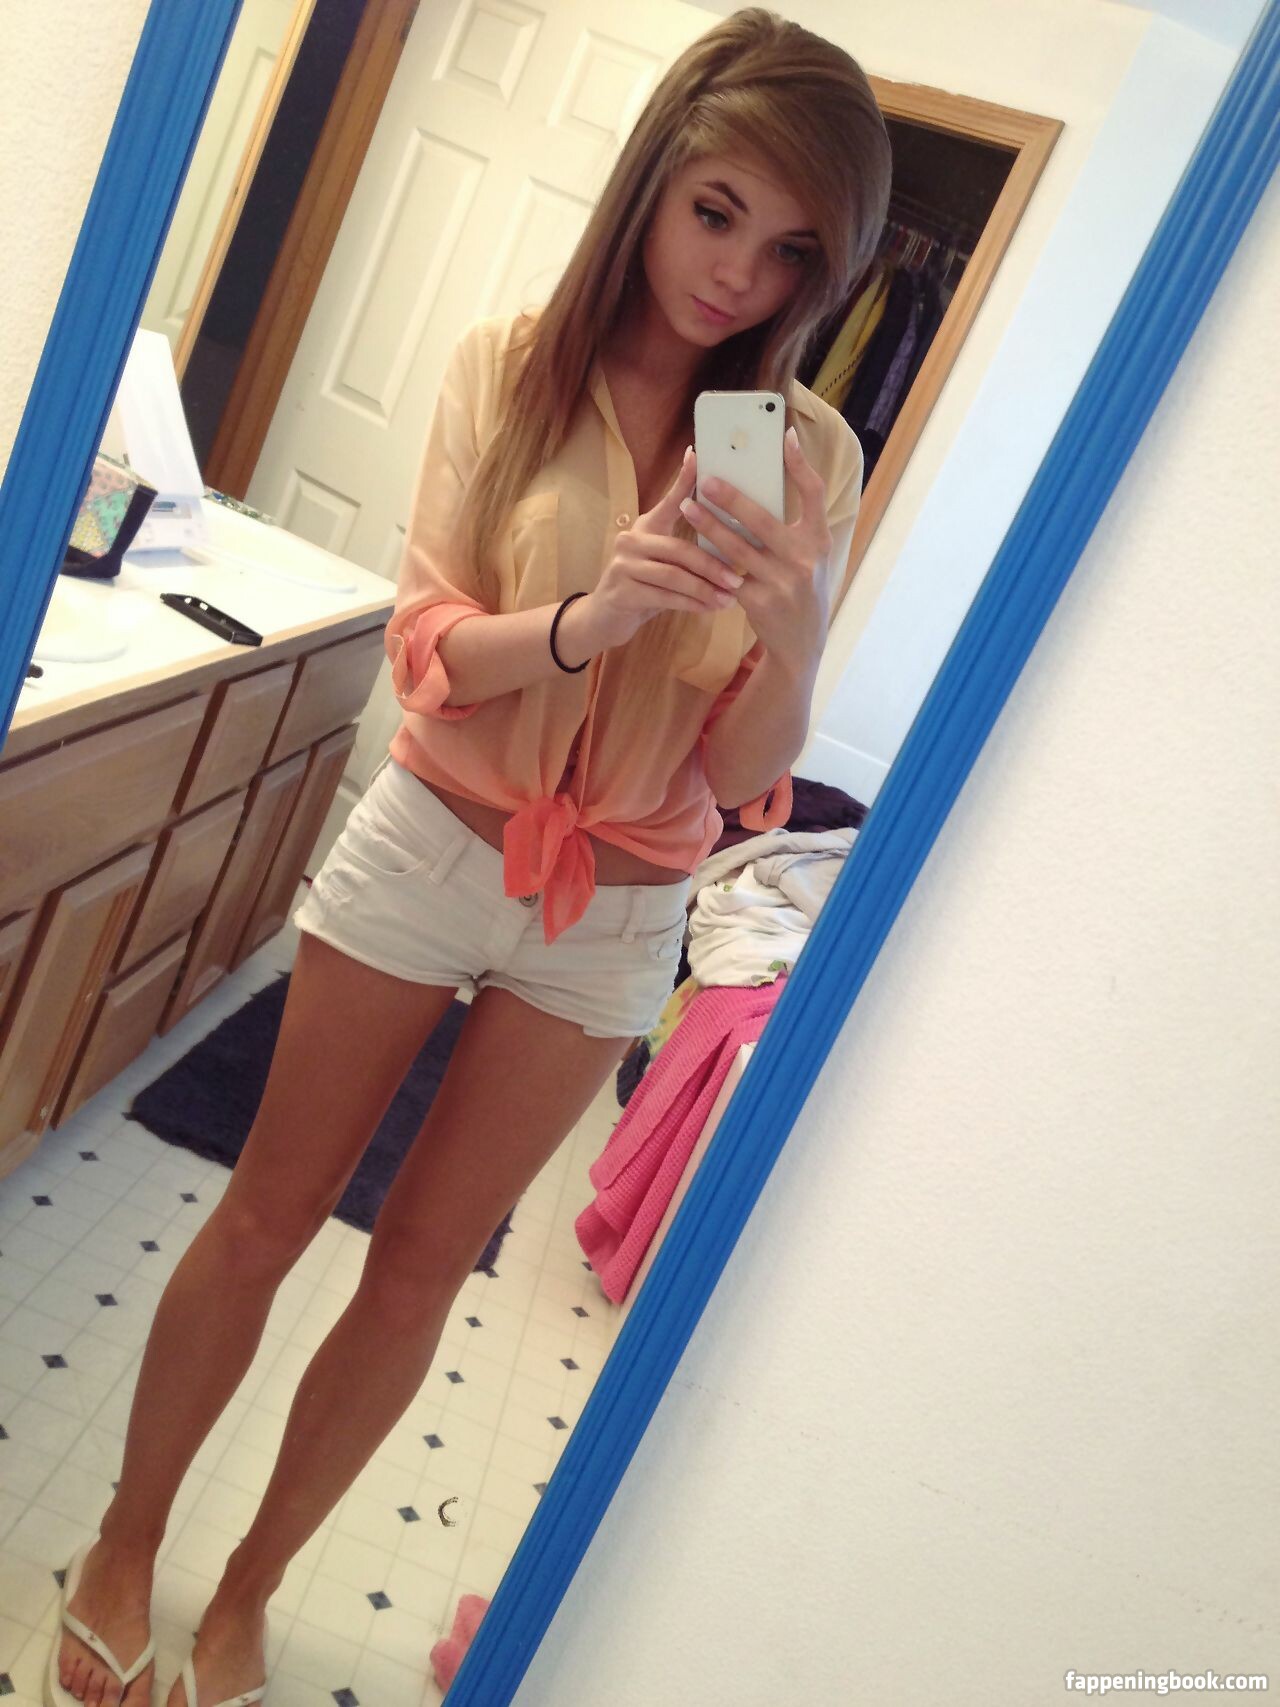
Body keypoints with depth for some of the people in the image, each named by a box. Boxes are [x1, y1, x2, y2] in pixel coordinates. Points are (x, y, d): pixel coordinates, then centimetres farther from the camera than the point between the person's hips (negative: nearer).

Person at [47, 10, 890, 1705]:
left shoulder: (810, 455, -4)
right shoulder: (505, 368, -6)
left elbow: (748, 775, -6)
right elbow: (424, 647, -10)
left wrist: (794, 638, -27)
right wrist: (584, 619, -28)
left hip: (615, 917, 1)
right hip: (428, 845, -1)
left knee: (423, 1264, 14)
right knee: (266, 1216, 12)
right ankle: (125, 1543, 40)